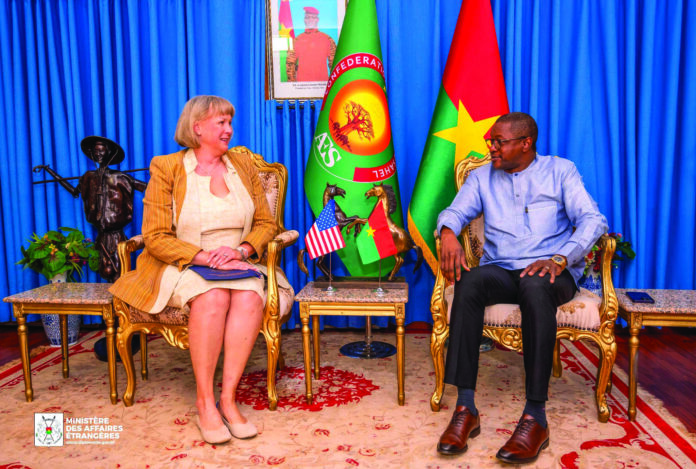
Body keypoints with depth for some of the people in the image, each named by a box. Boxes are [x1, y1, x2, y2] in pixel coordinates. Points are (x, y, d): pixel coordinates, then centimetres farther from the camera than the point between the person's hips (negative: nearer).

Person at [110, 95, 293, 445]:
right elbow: (156, 237, -6)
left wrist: (242, 250, -10)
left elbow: (266, 223, 11)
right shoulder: (166, 168, 1)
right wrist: (206, 257, -19)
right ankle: (204, 402, -21)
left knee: (251, 297, -30)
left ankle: (228, 398, -22)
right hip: (182, 266, -3)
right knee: (213, 297, -34)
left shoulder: (242, 165, 13)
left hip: (237, 264, 3)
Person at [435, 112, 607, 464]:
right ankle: (465, 408, -34)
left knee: (535, 286, -39)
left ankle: (535, 415, -35)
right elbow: (455, 211, 5)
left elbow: (592, 219, -2)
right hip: (501, 271, 2)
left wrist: (561, 258, -20)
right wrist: (448, 234, -20)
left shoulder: (560, 171, 9)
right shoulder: (482, 177, 18)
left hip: (552, 272, -2)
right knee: (470, 280, -33)